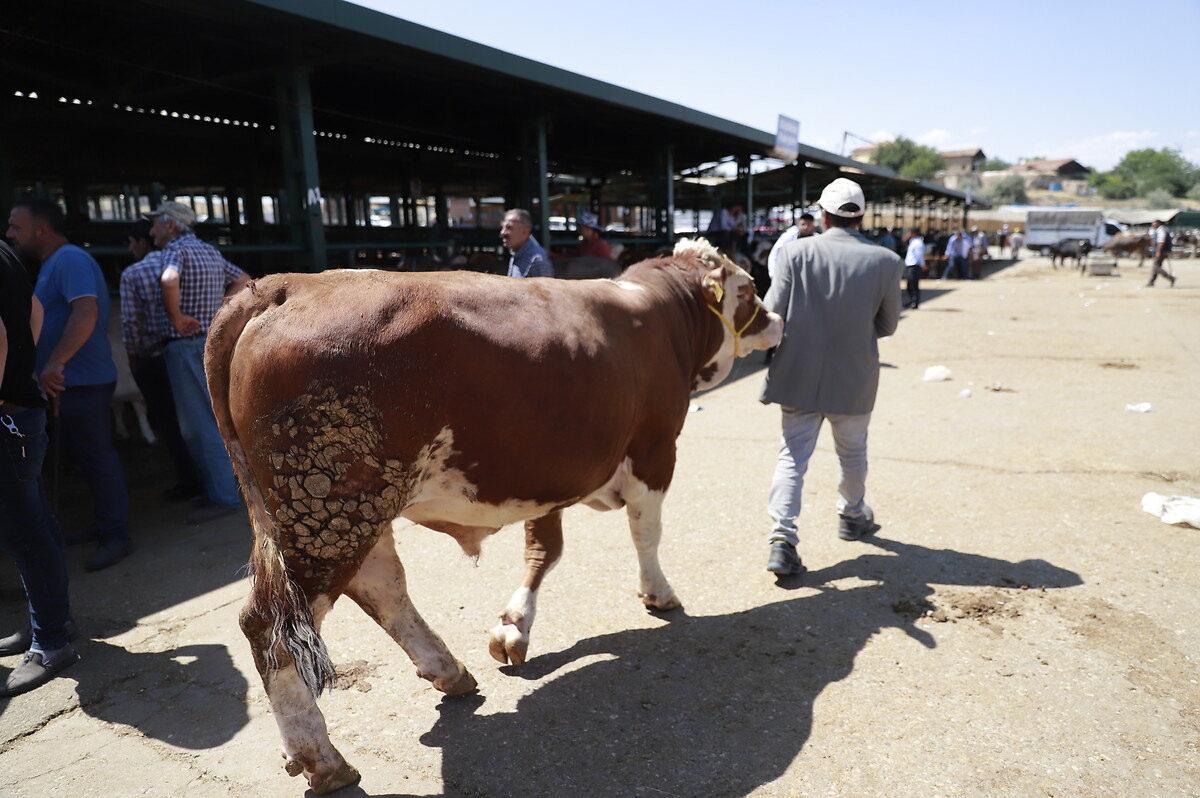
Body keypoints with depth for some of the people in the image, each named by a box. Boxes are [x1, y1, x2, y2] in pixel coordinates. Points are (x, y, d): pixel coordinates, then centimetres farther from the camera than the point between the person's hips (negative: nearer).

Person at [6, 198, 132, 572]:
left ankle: (116, 537, 5)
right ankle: (105, 526, 27)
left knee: (96, 458, -4)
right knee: (89, 456, 16)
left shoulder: (70, 259, -14)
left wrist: (56, 362, -37)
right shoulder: (54, 263, 18)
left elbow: (85, 312, -29)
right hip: (68, 383, 10)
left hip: (82, 382, -10)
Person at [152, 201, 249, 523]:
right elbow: (243, 280, 24)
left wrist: (176, 317, -18)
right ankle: (227, 484, 23)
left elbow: (169, 281, -31)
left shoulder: (176, 249, -10)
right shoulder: (210, 251, 14)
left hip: (187, 345, -8)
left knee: (199, 426, -5)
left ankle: (223, 497, -3)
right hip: (216, 341, 9)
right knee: (215, 419, 16)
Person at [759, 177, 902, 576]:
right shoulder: (886, 261, -6)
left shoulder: (797, 251, -9)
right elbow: (888, 324, 3)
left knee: (793, 455, 5)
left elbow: (772, 314, -10)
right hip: (855, 380, 1)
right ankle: (853, 516, 43)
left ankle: (783, 539, -6)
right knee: (852, 452, 22)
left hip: (799, 376, -1)